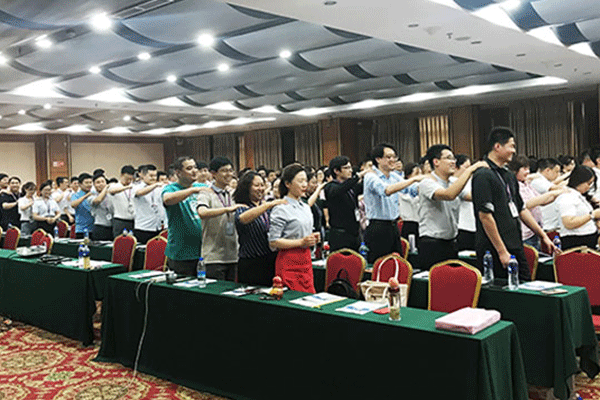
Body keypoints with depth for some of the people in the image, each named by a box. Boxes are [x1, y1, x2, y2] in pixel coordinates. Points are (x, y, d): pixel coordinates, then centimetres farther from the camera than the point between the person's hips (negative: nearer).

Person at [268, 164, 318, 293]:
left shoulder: (306, 208, 16)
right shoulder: (281, 209, -9)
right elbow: (273, 242, -15)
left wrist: (312, 239, 6)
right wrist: (301, 242, -19)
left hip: (306, 260, 7)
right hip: (289, 263, -7)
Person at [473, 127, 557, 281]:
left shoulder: (509, 176, 16)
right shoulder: (483, 176, -13)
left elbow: (521, 209, 22)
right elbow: (485, 216, -19)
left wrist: (543, 235, 20)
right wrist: (502, 251, -19)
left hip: (515, 247, 9)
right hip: (495, 252, -9)